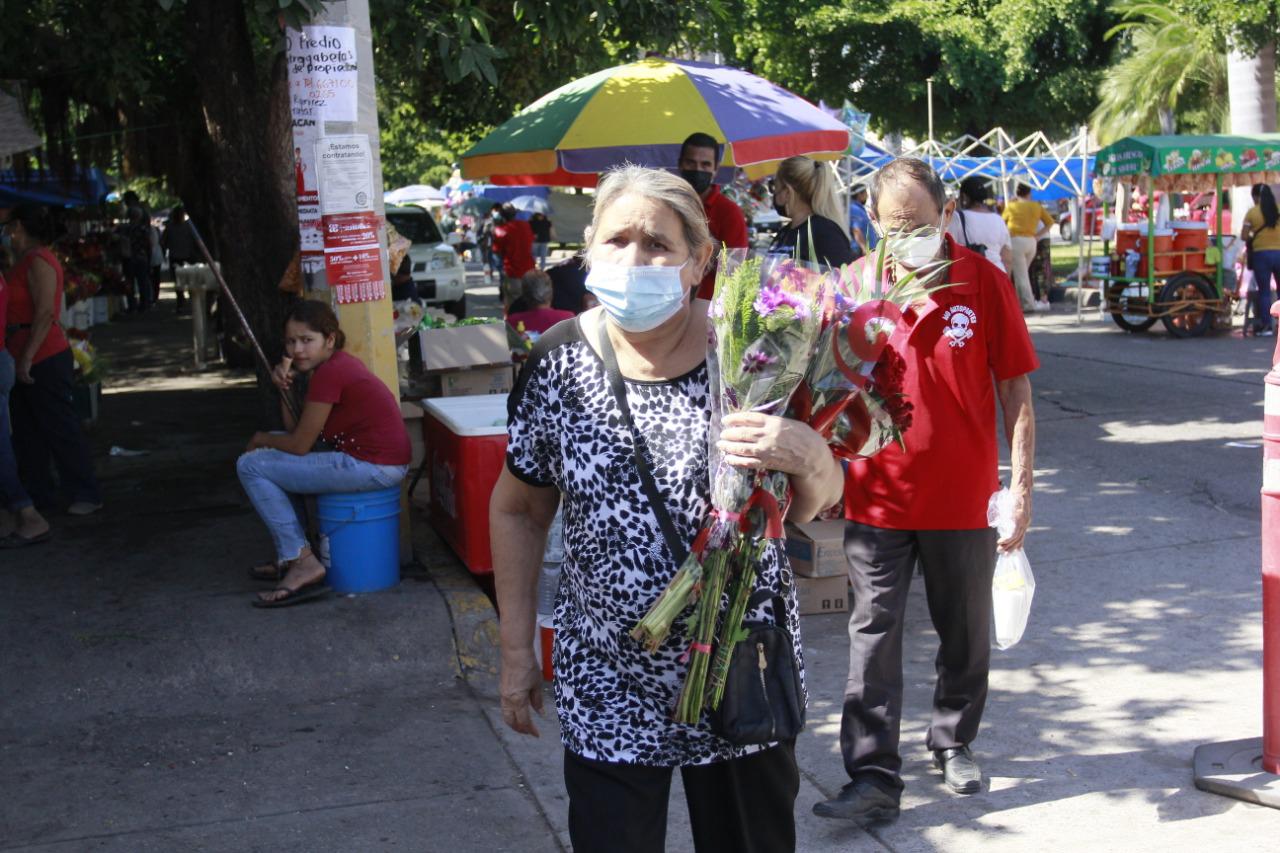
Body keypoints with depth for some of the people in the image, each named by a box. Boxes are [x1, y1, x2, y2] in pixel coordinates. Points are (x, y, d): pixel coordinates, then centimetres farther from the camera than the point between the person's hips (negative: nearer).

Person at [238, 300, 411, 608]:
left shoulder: (329, 373, -16)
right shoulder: (340, 363, 14)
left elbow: (299, 444, -11)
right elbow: (295, 429, 16)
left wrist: (261, 439, 8)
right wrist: (285, 384, 2)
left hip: (372, 467, -11)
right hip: (380, 459, 11)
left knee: (251, 465, -4)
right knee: (274, 457, 25)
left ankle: (303, 562, -6)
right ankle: (289, 558, 26)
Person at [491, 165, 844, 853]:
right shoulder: (557, 363, -6)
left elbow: (814, 506, 1)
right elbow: (518, 510, 6)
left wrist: (810, 457, -22)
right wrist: (516, 651, 6)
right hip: (606, 689, 0)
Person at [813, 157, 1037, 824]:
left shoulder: (983, 281, -5)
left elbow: (1015, 390, -1)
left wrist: (1021, 485, -4)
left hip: (963, 494, 0)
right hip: (877, 496, 0)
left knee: (965, 635, 15)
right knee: (874, 639, 0)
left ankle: (953, 744, 37)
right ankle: (874, 777, 7)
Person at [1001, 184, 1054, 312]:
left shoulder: (1011, 206, 3)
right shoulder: (1037, 206, 10)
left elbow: (1002, 222, 13)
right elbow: (1050, 222, 12)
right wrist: (1038, 235, 10)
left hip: (1016, 241, -4)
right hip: (1031, 241, 4)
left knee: (1020, 275, -2)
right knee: (1023, 273, 16)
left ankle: (1030, 304, -7)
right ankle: (1022, 302, 14)